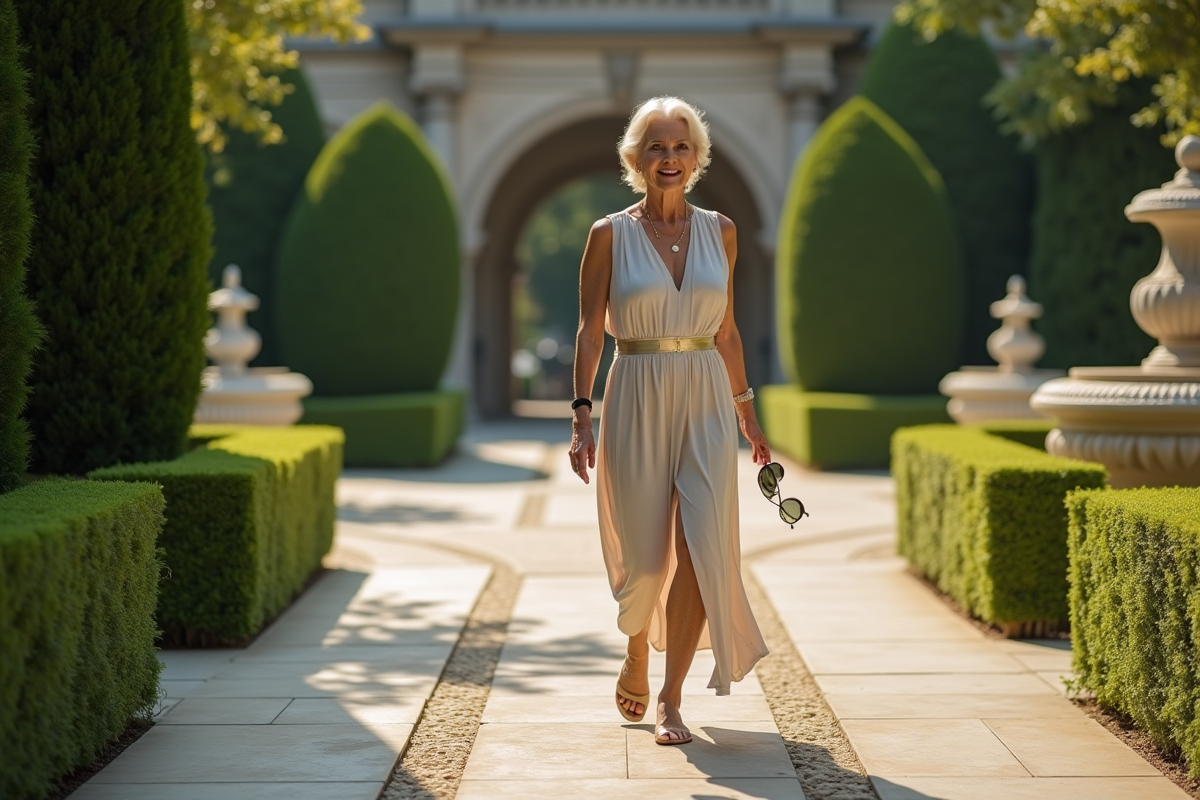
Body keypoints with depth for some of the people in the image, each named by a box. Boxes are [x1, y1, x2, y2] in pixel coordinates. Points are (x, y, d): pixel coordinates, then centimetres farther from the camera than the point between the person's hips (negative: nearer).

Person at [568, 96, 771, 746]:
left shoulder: (719, 231, 8)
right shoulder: (610, 235, -1)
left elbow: (726, 331, 14)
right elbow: (590, 330, -2)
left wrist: (746, 416, 14)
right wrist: (581, 419, -10)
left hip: (706, 404, 2)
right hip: (637, 403, -2)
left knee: (700, 546, -11)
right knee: (644, 556, 3)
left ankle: (670, 699, -2)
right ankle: (635, 666, 33)